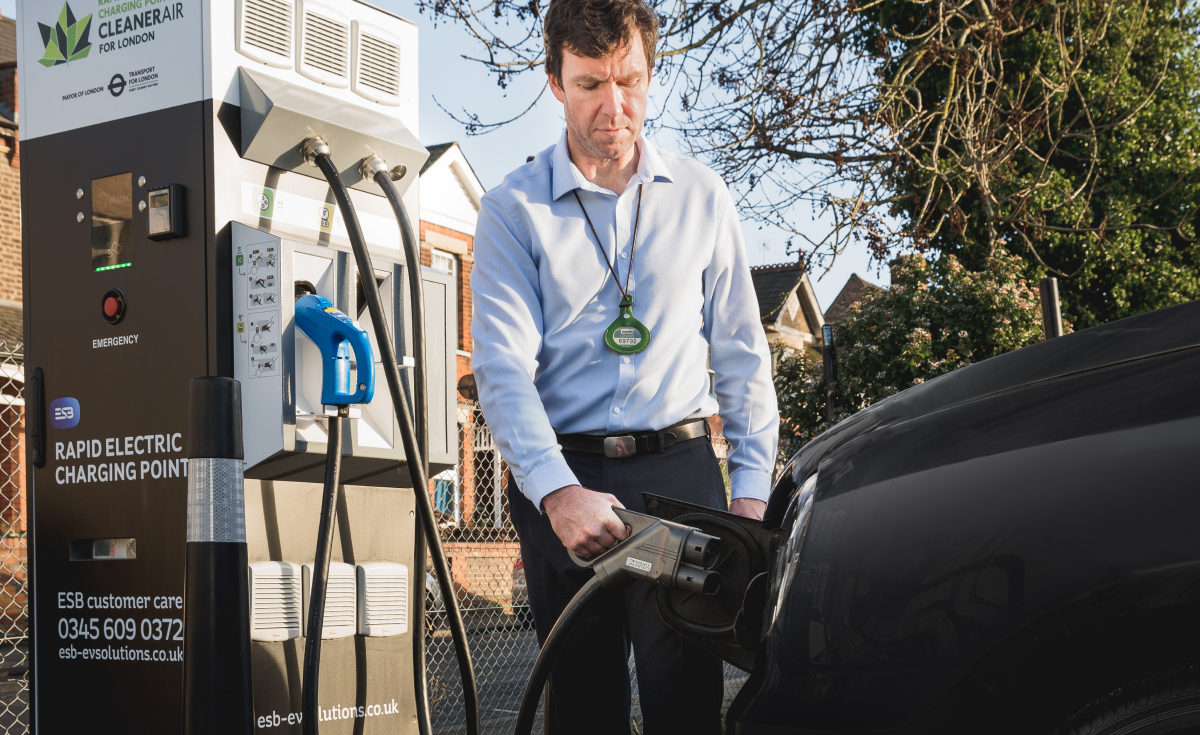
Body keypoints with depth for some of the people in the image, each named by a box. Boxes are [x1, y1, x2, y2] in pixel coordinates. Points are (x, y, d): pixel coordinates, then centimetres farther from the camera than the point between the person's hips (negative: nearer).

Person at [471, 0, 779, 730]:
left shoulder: (703, 196, 10)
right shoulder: (514, 209, 3)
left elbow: (742, 352, 12)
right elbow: (503, 366, -7)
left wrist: (753, 486, 3)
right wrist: (557, 492, -21)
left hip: (682, 470, 1)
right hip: (562, 478, -1)